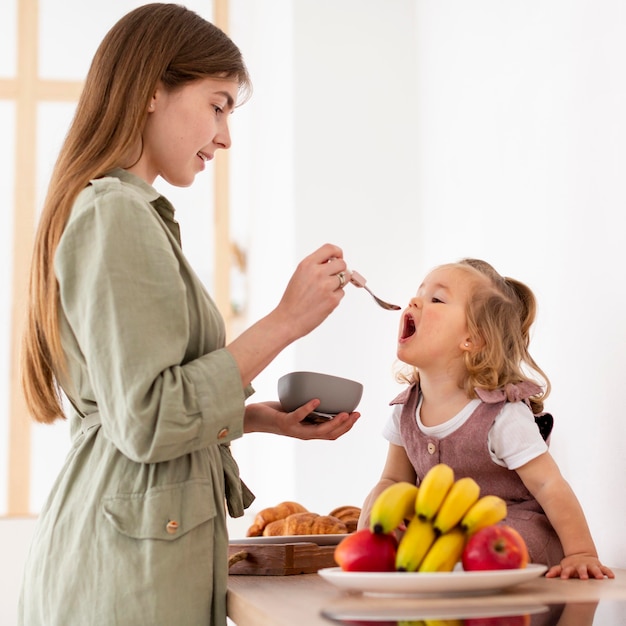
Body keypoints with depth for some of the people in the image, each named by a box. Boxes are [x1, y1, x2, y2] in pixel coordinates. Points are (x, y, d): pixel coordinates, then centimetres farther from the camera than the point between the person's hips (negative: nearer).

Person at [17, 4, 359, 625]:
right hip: (126, 564, -9)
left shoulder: (127, 211, 15)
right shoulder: (116, 214, -15)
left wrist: (264, 417, 7)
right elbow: (145, 422, -20)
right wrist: (283, 322, -16)